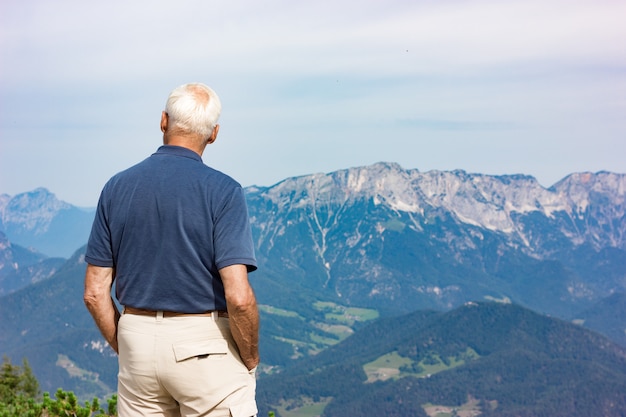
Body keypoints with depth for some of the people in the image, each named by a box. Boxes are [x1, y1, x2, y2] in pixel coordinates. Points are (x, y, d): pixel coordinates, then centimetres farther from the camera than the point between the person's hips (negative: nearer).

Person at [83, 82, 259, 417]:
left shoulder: (117, 187, 0)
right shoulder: (222, 191, -12)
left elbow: (95, 293, 2)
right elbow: (238, 296, -19)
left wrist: (125, 349, 14)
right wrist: (251, 359, -3)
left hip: (137, 340, 4)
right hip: (205, 346, -4)